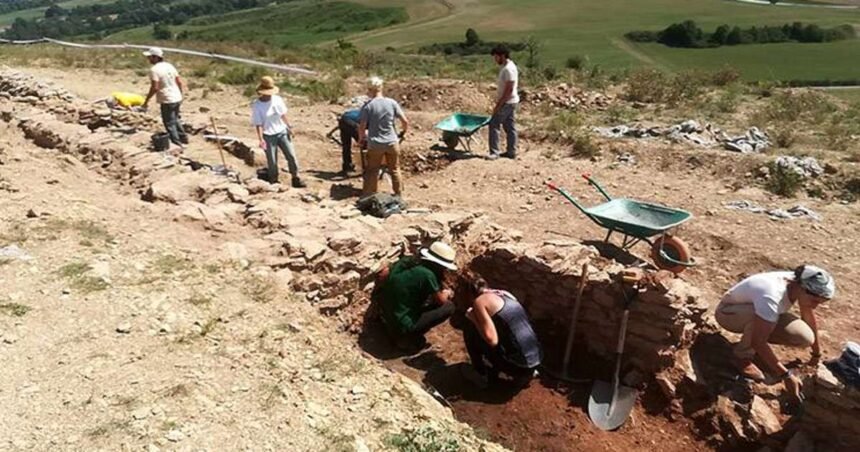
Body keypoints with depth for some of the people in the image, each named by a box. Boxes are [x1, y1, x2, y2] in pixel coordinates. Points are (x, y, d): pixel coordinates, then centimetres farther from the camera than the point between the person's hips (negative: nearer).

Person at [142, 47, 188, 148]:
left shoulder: (154, 69, -14)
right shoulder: (169, 66, 9)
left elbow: (154, 88, -19)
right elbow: (180, 82, 10)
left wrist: (146, 101, -11)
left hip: (167, 101, -8)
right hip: (177, 98, 8)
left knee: (170, 124, 4)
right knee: (175, 120, 25)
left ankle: (176, 143, 7)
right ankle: (183, 138, 34)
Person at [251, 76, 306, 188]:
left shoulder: (278, 99, -2)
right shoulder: (256, 106, -13)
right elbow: (258, 124, -13)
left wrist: (289, 127, 11)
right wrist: (261, 139, -20)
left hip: (282, 132, 4)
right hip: (269, 136, -4)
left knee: (291, 155, 4)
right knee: (272, 161, 5)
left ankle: (296, 179, 15)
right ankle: (274, 182, 22)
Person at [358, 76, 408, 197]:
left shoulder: (368, 106, -11)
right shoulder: (392, 103, -5)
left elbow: (362, 127, -9)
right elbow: (405, 121, -4)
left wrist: (361, 139, 10)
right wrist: (403, 132, 16)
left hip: (375, 144, -2)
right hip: (392, 142, 2)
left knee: (372, 171, 11)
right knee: (395, 169, 16)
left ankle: (367, 196, 17)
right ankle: (399, 194, 25)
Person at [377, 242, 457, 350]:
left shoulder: (406, 260, -2)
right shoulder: (427, 274, -21)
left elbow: (383, 276, 13)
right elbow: (441, 300, -5)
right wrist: (447, 293, 17)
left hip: (387, 316, 8)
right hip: (402, 325, -8)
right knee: (449, 307, -7)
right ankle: (409, 337, 0)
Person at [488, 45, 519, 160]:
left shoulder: (508, 69, -19)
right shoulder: (508, 66, 13)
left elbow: (509, 90, -23)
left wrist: (499, 105, -22)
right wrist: (499, 103, 19)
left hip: (507, 102, -10)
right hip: (511, 102, 10)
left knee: (494, 125, -8)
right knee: (510, 127, 12)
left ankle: (494, 152, -6)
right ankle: (511, 152, 18)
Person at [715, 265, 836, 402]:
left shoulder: (800, 284, -18)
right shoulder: (772, 297, -40)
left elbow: (809, 319, 1)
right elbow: (757, 341, -36)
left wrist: (817, 353, 11)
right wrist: (785, 375, -30)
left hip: (755, 311, 7)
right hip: (728, 312, -7)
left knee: (805, 338, -14)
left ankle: (755, 349, 9)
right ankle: (743, 354, -13)